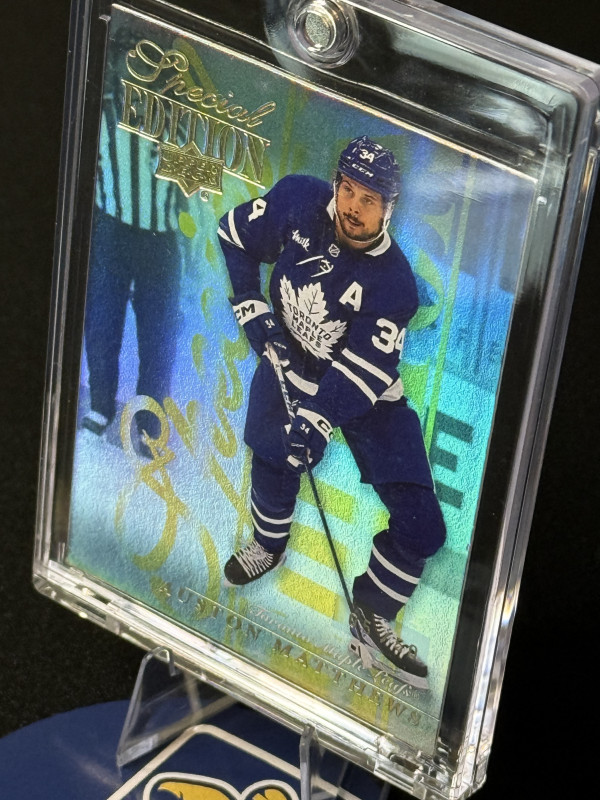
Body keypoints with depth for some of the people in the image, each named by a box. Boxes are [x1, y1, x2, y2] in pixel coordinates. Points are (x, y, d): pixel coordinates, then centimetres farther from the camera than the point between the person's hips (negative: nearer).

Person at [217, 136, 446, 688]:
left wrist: (319, 419, -40)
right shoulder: (298, 202, -19)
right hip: (290, 364, 2)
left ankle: (372, 617, 14)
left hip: (366, 392, -2)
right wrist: (250, 308, -6)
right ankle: (269, 545, 43)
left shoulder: (394, 284, -27)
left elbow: (361, 373, -29)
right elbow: (236, 235, -1)